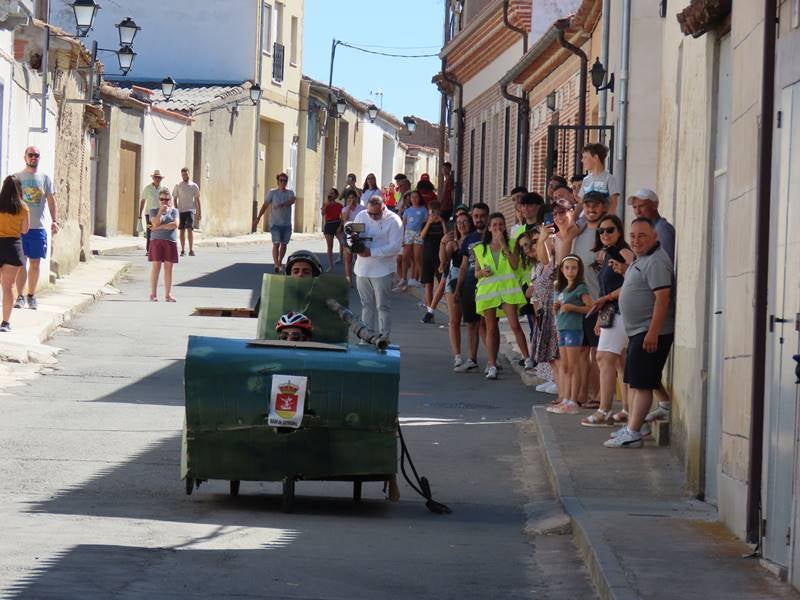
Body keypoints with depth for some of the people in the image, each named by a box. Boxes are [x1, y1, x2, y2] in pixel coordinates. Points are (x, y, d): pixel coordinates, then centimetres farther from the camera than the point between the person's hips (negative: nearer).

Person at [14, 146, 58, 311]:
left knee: (35, 263, 5)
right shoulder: (17, 177, 5)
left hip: (39, 226, 2)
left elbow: (51, 200, 9)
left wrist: (54, 220, -2)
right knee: (21, 262, -3)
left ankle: (31, 296, 13)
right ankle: (20, 296, -1)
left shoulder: (45, 178, 9)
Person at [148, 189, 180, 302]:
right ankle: (153, 294, -1)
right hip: (156, 241, -1)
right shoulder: (154, 211, 7)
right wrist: (161, 211, -13)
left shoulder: (174, 211, 8)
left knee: (168, 268, 3)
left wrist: (160, 227, -10)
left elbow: (175, 224, -9)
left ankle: (168, 294, 6)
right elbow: (155, 223, -10)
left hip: (170, 242, 1)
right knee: (156, 267, -3)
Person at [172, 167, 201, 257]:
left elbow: (197, 200, 9)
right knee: (182, 230, 4)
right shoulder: (178, 186, 7)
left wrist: (199, 212, 4)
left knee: (190, 229, -15)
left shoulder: (194, 186, 6)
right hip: (181, 211, 2)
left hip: (190, 210, -2)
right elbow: (175, 199, 9)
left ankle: (191, 249, -16)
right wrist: (176, 211, -2)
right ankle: (183, 250, 10)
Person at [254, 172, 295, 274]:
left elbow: (292, 200, -17)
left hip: (287, 223, 3)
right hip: (275, 223, -3)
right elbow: (265, 205, -3)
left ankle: (280, 262, 28)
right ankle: (276, 265, -16)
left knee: (284, 244, 10)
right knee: (276, 244, -12)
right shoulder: (272, 192, 0)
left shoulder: (290, 193, 5)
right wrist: (258, 218, -12)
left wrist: (282, 204, -34)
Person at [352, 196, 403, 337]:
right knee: (366, 304, 13)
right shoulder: (361, 216, 4)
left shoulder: (394, 221, -11)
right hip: (362, 268, 5)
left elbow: (395, 247, -17)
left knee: (383, 306, 0)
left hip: (382, 271, -5)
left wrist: (371, 252, -22)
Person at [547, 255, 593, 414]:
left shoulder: (580, 288, -7)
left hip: (574, 329, -8)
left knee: (572, 366, -6)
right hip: (562, 329, 8)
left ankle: (572, 402, -5)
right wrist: (556, 308, 4)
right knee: (564, 367, 10)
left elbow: (590, 307, -13)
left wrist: (572, 307, -19)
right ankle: (565, 400, 13)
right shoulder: (561, 289, 16)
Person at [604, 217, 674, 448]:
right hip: (638, 332, 11)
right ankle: (631, 425, 23)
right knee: (634, 381, 16)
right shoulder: (641, 260, 16)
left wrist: (653, 332, -28)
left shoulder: (656, 262, -17)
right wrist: (625, 270, 15)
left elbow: (662, 296, -25)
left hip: (651, 332, -11)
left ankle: (633, 434, -12)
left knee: (642, 383, -11)